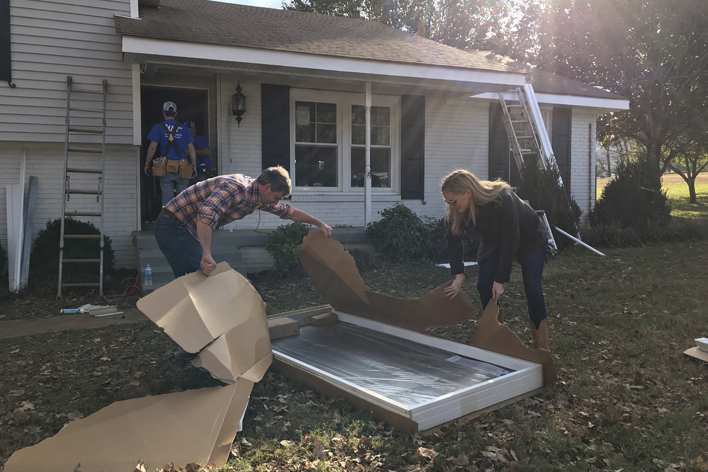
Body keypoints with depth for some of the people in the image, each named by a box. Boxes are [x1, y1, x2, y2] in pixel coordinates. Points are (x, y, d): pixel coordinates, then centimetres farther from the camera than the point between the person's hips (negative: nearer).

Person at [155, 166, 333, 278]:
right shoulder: (235, 188, -26)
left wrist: (319, 223, 24)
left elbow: (288, 211, 20)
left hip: (187, 229, 10)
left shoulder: (258, 196, 6)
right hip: (174, 225, -10)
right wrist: (207, 255, -48)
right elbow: (206, 215, -41)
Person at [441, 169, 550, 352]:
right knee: (483, 286, -8)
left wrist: (500, 280, -32)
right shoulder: (457, 209, -24)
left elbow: (511, 241, -34)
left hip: (528, 239, -5)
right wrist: (459, 275, -23)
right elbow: (453, 239, -14)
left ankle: (542, 348, -6)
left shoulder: (502, 200, -40)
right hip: (495, 240, 5)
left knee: (532, 288, -15)